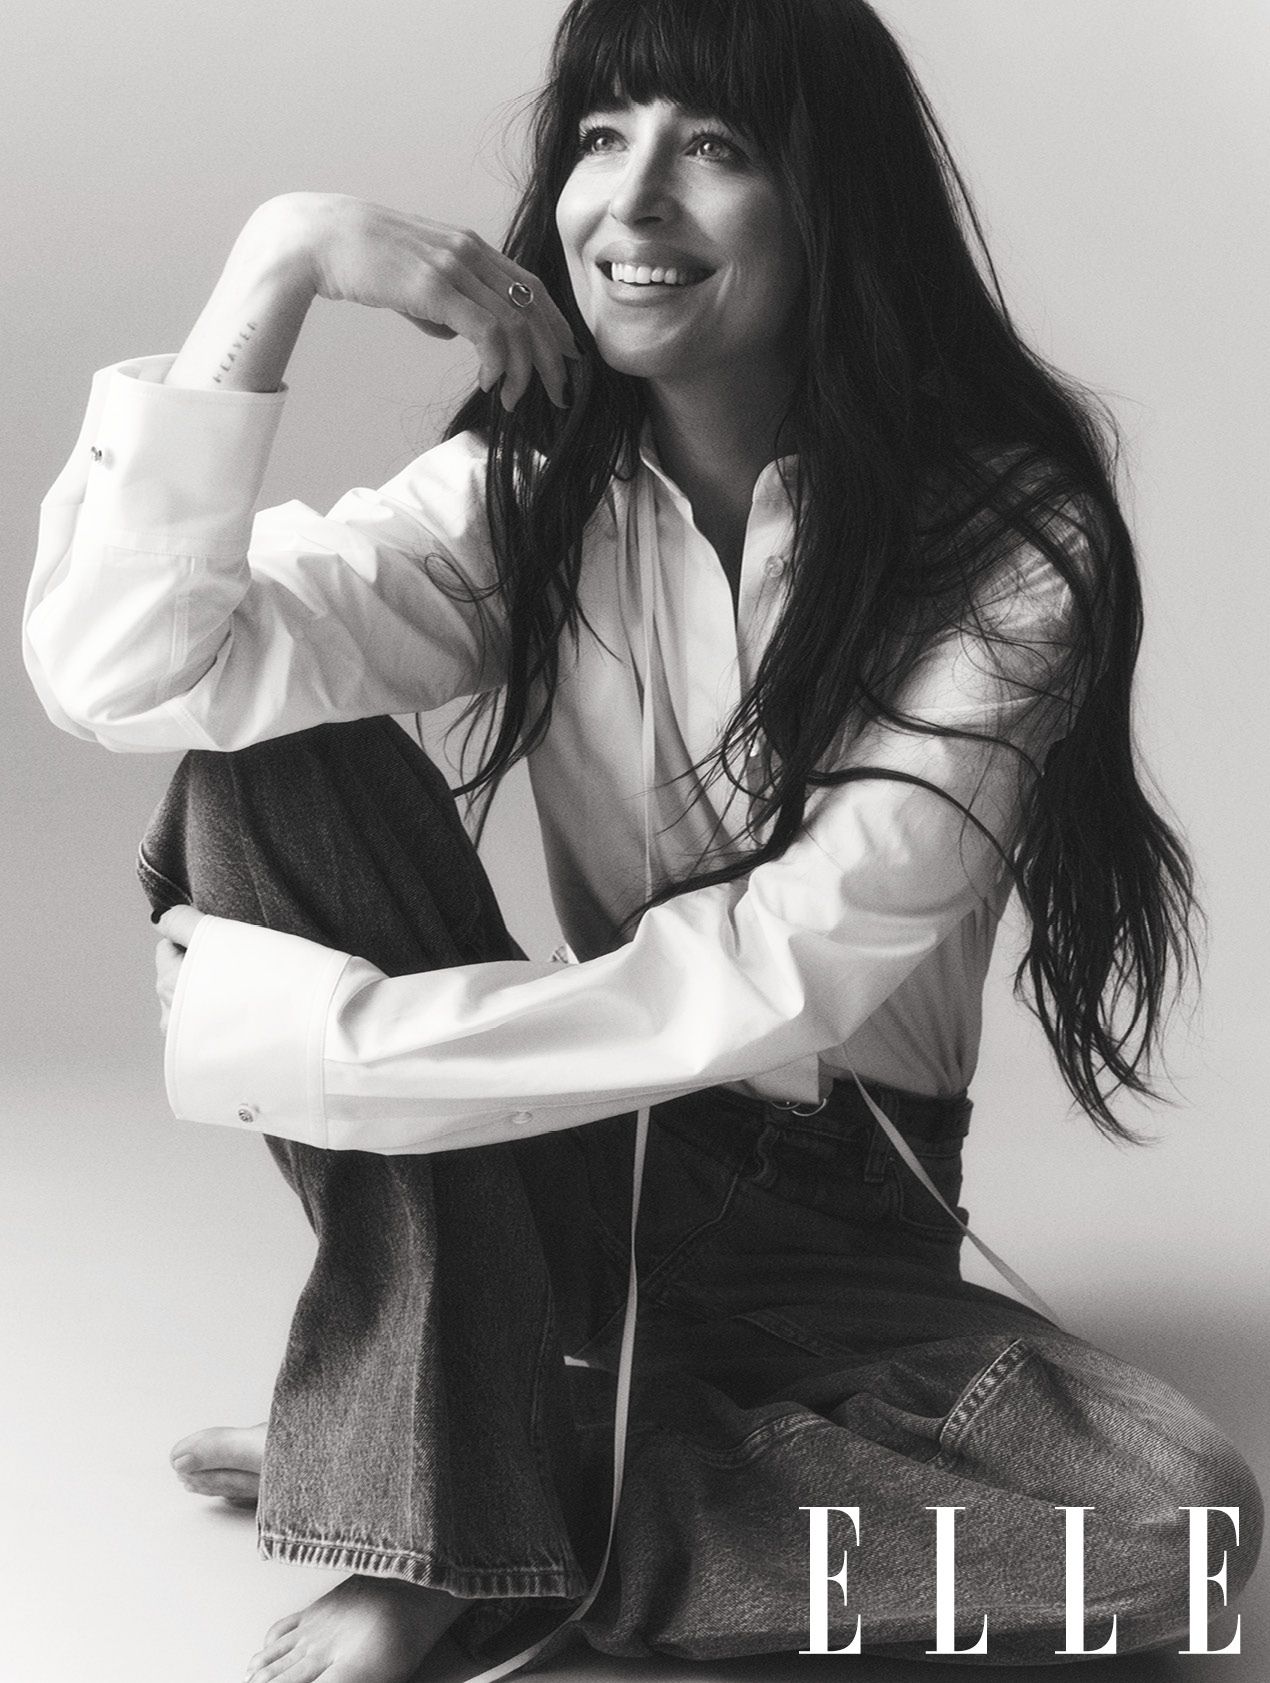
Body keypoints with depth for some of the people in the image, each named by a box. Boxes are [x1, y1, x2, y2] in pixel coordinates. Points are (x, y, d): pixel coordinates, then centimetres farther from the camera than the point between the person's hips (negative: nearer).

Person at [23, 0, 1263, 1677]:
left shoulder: (1006, 547, -13)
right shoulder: (528, 491, -4)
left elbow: (777, 975, -23)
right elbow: (120, 672, -18)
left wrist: (288, 1029, -27)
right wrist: (275, 266, -24)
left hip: (831, 1222, -2)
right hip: (562, 1155, 2)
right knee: (282, 758, -20)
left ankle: (536, 1491, -15)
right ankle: (431, 1491, -22)